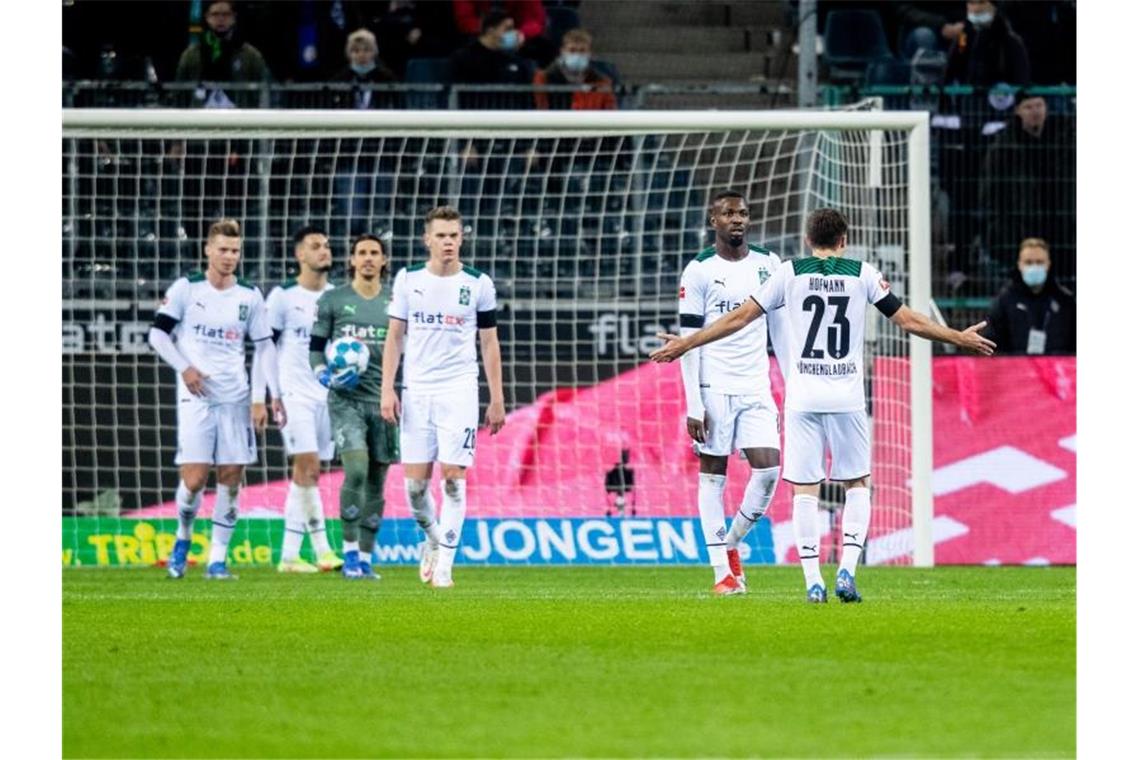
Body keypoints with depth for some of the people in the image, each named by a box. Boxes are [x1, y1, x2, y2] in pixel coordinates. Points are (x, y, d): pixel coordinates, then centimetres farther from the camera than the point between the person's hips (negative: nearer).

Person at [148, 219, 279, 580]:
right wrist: (184, 367, -12)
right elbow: (157, 334, 1)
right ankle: (183, 539, 16)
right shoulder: (186, 289, -1)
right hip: (196, 397, -3)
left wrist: (273, 395, 3)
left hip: (236, 398, 3)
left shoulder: (250, 296, 7)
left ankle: (217, 558, 6)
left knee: (231, 478, -1)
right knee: (194, 479, -11)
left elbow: (265, 346, 12)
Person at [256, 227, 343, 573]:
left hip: (328, 395, 5)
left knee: (306, 472, 4)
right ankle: (323, 550, -11)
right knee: (308, 466, -14)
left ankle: (289, 555, 7)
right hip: (295, 394, -5)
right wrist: (258, 398, -7)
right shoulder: (283, 296, -3)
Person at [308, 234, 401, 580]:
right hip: (345, 400, -3)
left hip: (383, 402, 3)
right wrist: (327, 378, -10)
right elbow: (314, 349, 8)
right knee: (356, 470, -18)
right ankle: (350, 551, -8)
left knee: (376, 481, 4)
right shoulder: (332, 301, 4)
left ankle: (366, 558, 12)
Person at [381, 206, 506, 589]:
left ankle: (444, 562, -3)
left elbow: (489, 343, 8)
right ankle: (433, 538, 27)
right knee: (414, 482, -1)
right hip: (416, 390, 1)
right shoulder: (408, 280, 4)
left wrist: (497, 399, 5)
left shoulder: (478, 284, 2)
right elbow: (395, 337, 9)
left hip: (459, 390, -1)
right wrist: (387, 389, 0)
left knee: (453, 478, -9)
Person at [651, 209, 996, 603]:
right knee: (857, 485, 13)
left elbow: (738, 318, 5)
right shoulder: (862, 274, 4)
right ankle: (846, 570, -2)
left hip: (802, 398, 0)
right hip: (847, 396, 0)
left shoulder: (790, 273, 3)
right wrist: (959, 338, 21)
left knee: (805, 490, 4)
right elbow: (907, 320, 8)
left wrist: (684, 344, 14)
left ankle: (813, 581, -3)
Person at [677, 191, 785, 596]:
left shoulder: (768, 264, 9)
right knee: (713, 475, -1)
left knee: (768, 470, -9)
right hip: (714, 388, -3)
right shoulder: (699, 271, -3)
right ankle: (722, 571, 2)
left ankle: (731, 542, 14)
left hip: (756, 388, 3)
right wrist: (693, 405, -10)